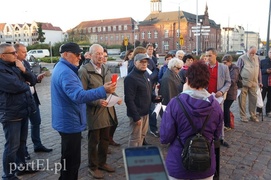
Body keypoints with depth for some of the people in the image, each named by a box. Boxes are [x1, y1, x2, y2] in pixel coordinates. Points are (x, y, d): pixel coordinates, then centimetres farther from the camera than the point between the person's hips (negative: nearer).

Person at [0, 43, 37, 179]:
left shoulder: (15, 66, 14)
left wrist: (24, 70, -9)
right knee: (12, 146, 0)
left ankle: (21, 166, 36)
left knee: (22, 142, 20)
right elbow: (14, 86, -28)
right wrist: (26, 84, -6)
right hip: (11, 114, -8)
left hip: (23, 110, 9)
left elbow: (33, 80, 10)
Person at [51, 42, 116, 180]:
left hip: (67, 121, 11)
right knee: (72, 160, 1)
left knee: (69, 158, 25)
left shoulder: (62, 68, 12)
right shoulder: (66, 72, -23)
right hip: (70, 122, -11)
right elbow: (79, 96, -37)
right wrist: (103, 90, -41)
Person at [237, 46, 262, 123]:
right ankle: (243, 116, 12)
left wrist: (260, 81, 14)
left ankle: (253, 116, 22)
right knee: (242, 100, 1)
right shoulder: (242, 58, -7)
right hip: (244, 83, -5)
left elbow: (259, 70, 15)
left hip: (254, 83, 5)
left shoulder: (257, 58, 9)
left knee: (253, 100, 10)